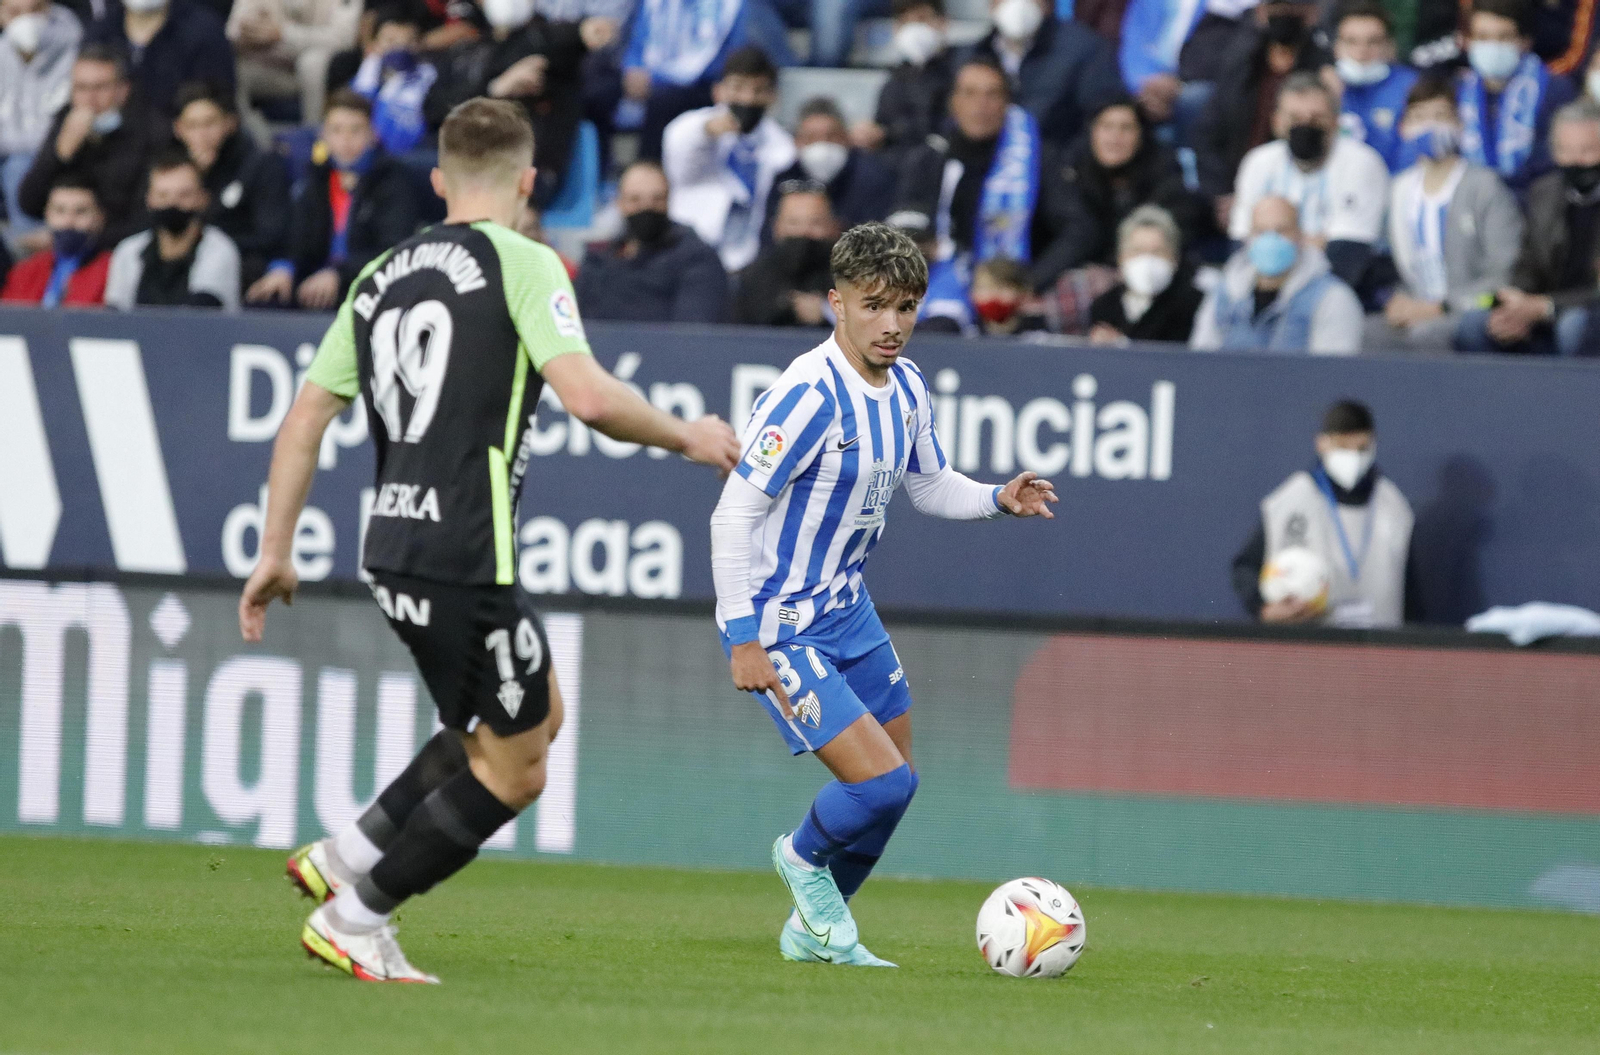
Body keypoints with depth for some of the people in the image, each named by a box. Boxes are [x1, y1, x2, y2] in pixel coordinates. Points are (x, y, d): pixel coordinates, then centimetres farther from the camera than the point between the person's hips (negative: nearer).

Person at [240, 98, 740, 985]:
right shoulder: (521, 264, -7)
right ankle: (354, 920, 7)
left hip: (394, 547, 8)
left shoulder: (385, 275, 13)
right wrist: (686, 438, -3)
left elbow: (305, 417, 12)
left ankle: (347, 856, 18)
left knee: (538, 715, 24)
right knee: (513, 773, 6)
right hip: (466, 554, -8)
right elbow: (587, 396, -19)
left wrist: (275, 552, 16)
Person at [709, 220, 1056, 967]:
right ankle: (805, 858, 17)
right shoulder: (810, 394, -24)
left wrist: (998, 500, -3)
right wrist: (744, 638, -23)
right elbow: (733, 514, -23)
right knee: (884, 784, -15)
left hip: (847, 610, 9)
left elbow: (930, 485, 18)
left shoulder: (906, 387, 2)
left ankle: (815, 930, 33)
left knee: (891, 785, 14)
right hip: (780, 624, -9)